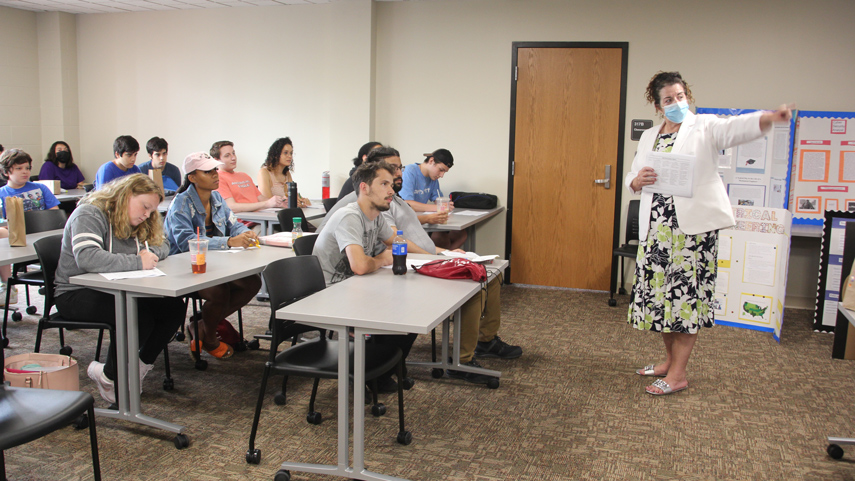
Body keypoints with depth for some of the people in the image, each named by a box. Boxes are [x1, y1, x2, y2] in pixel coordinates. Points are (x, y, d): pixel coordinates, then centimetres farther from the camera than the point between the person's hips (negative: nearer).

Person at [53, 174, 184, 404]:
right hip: (76, 295, -8)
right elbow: (87, 258, -31)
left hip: (114, 290, 8)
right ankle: (109, 376, -9)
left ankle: (141, 365, 1)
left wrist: (151, 253, -10)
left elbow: (163, 245, 14)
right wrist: (138, 262, -32)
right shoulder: (90, 214, -14)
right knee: (139, 315, -32)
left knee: (174, 307, -14)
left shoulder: (132, 223, 14)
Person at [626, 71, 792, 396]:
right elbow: (631, 178, 18)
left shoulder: (704, 128, 3)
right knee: (659, 291, 9)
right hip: (656, 226, 5)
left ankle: (678, 374, 1)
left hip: (693, 224, -5)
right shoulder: (648, 137, 17)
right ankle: (670, 360, 25)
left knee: (686, 293, -5)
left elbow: (737, 127, -16)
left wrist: (770, 118, -37)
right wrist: (637, 180, -7)